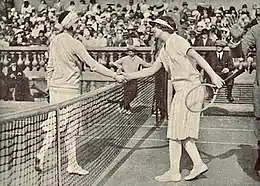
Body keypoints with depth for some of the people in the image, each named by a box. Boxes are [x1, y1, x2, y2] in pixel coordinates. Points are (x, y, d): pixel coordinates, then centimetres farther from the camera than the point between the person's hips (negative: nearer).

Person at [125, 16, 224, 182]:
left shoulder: (176, 40, -8)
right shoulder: (164, 50, 19)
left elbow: (196, 56, -17)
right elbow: (152, 70, 24)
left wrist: (213, 75, -25)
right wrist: (128, 76, 22)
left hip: (188, 88, -9)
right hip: (183, 89, 9)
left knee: (176, 132, -3)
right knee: (182, 132, 11)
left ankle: (174, 172, 6)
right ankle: (198, 164, 15)